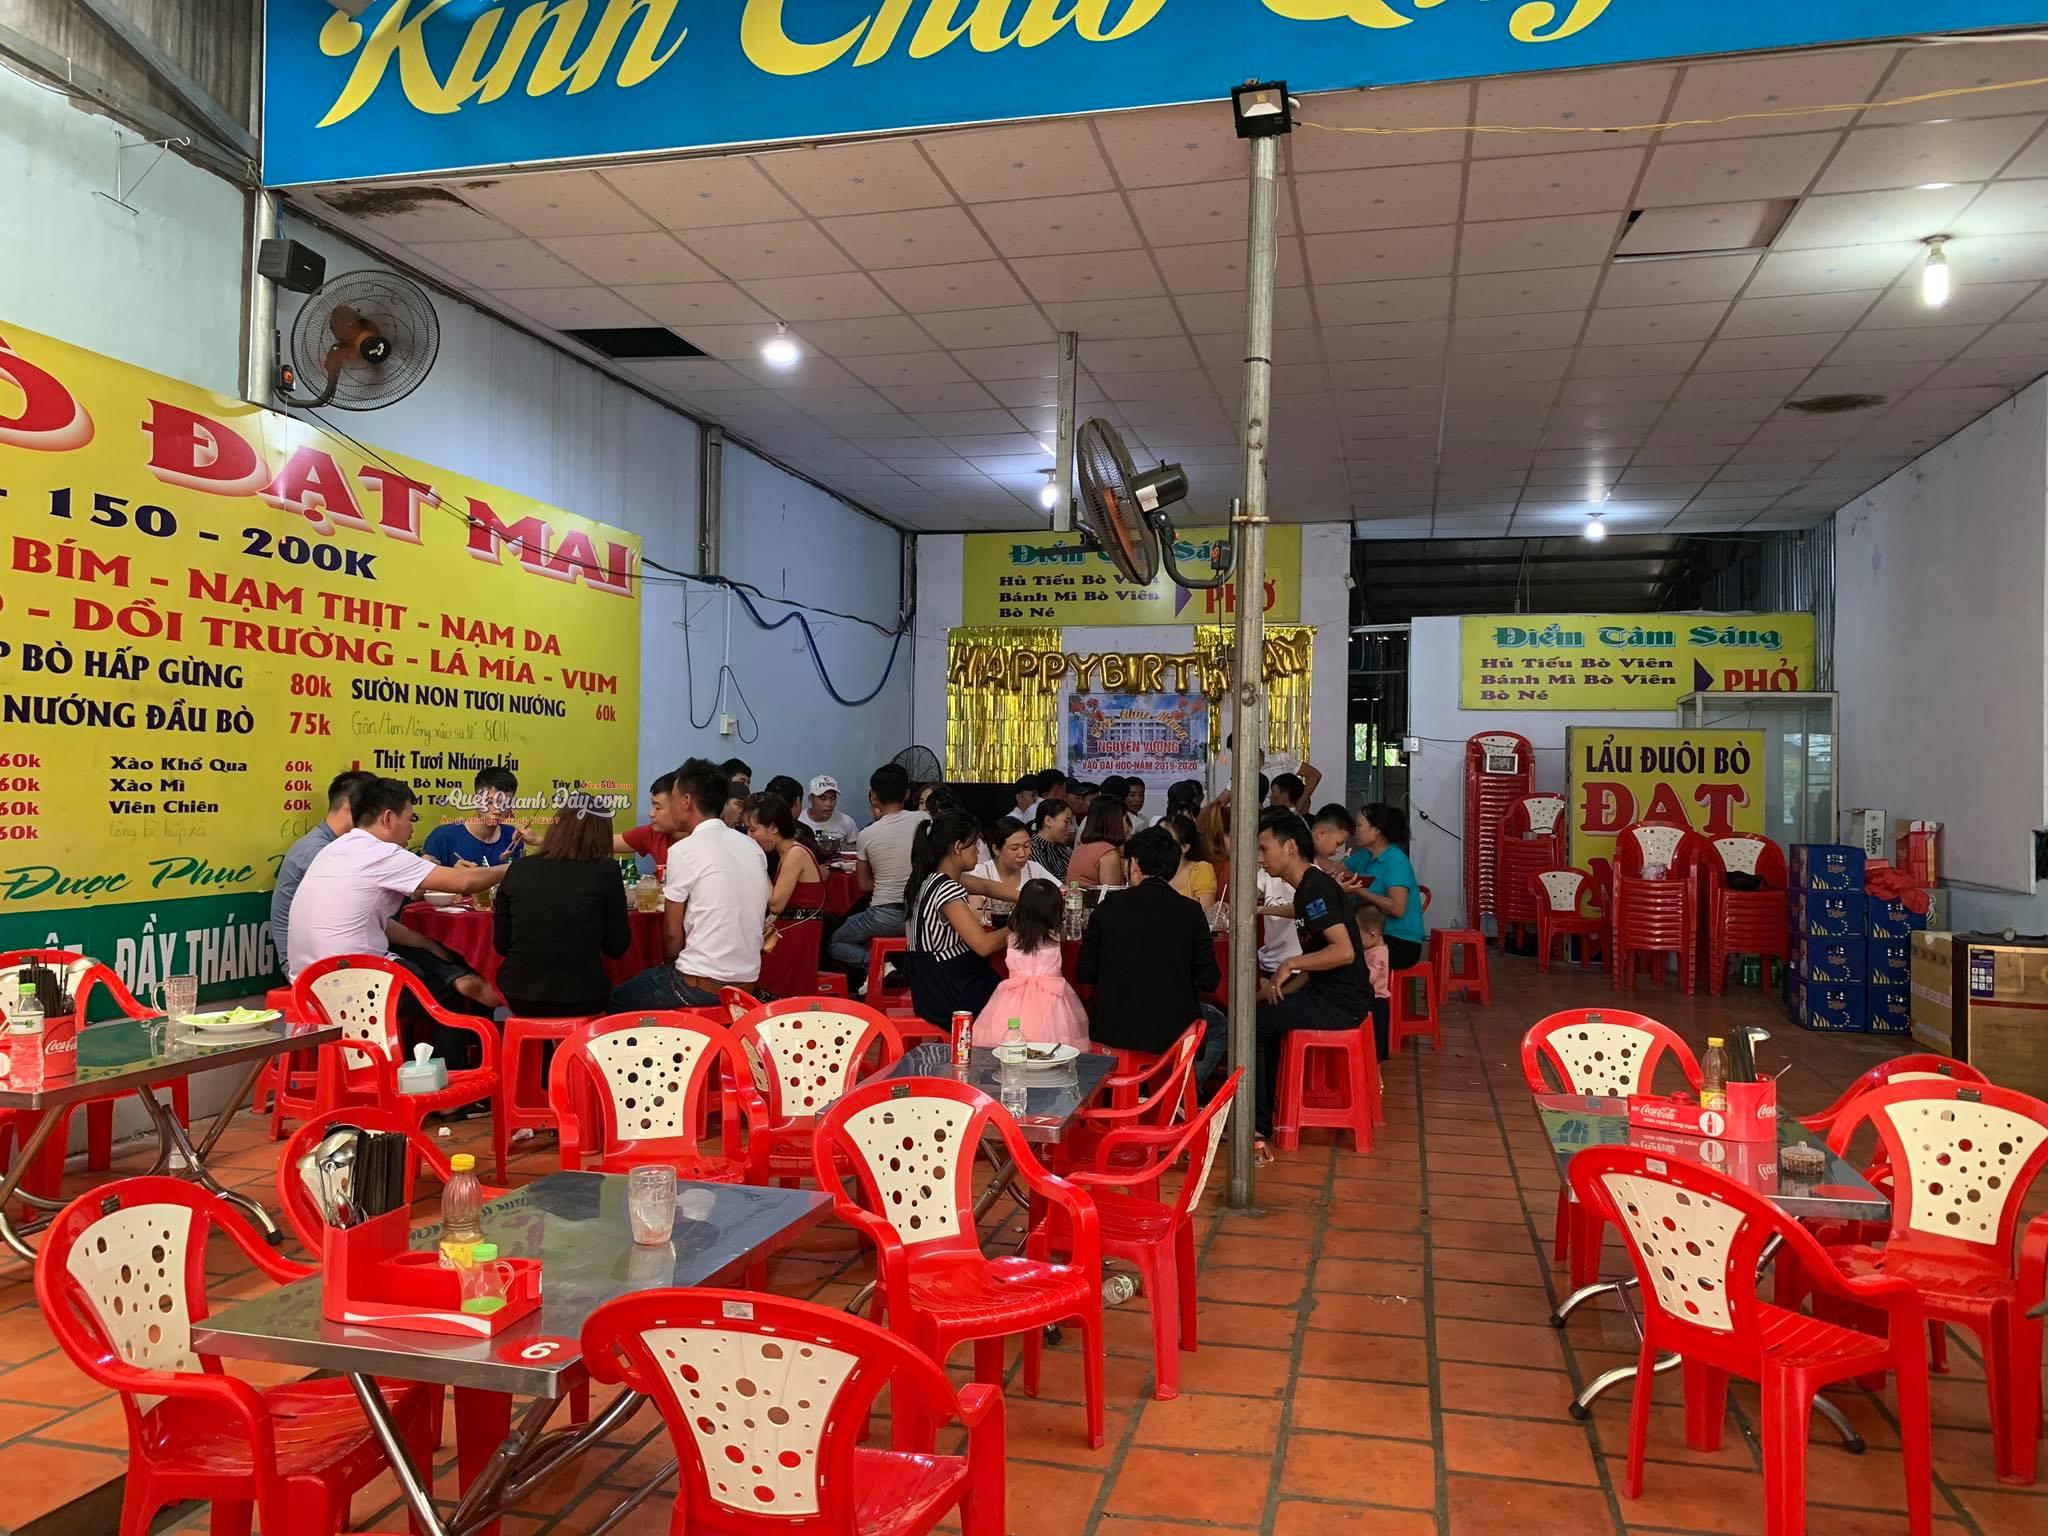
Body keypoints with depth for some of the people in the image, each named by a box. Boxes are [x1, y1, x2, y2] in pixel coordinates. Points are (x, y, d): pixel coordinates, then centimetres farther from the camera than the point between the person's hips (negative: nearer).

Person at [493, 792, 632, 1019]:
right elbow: (617, 948, -2)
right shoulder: (604, 872, -8)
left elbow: (502, 945, 8)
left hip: (520, 997, 3)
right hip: (581, 1001, -3)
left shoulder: (519, 870, 0)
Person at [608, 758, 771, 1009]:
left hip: (703, 986, -7)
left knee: (614, 1001, 12)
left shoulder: (684, 851, -11)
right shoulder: (753, 847, 6)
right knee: (641, 981, 27)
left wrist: (669, 967, 12)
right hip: (747, 981, 7)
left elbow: (672, 934, -5)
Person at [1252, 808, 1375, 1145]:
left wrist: (1290, 963, -19)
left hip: (1340, 1003, -10)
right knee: (1265, 1012, 22)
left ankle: (1257, 1123, 2)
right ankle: (1263, 1106, 24)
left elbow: (1343, 951, -27)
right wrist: (1278, 988, 7)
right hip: (1328, 993, 10)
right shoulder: (1308, 889, 15)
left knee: (1251, 1023, -9)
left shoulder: (1315, 888, -16)